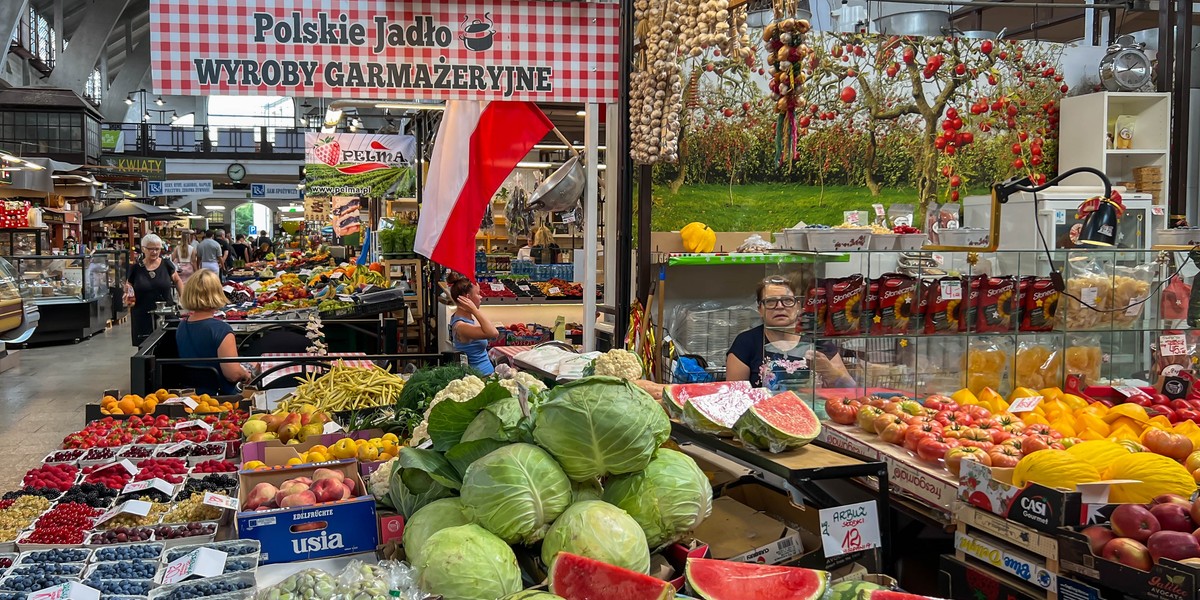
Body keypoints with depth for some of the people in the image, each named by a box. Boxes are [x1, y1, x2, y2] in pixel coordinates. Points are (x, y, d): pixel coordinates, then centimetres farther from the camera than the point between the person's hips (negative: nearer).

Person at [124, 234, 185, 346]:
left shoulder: (166, 264, 2)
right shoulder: (135, 268, 1)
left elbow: (177, 281, 16)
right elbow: (128, 289, 12)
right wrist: (128, 299, -9)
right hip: (142, 318, 0)